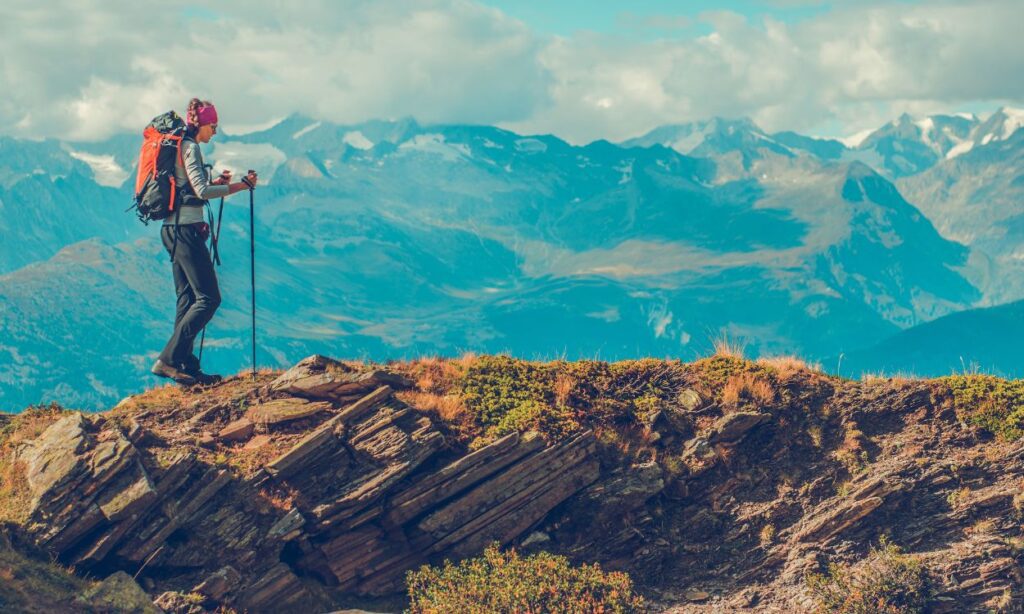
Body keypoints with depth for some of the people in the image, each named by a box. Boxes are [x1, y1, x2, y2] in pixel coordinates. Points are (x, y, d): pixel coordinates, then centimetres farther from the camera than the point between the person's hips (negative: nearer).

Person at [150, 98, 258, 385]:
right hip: (186, 230, -11)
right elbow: (201, 191, -23)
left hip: (173, 229, 11)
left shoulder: (178, 146, 18)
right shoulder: (189, 148, -12)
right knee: (208, 298, -10)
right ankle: (168, 359, -14)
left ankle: (187, 367, 11)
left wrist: (215, 182, 18)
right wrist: (240, 186, -18)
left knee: (188, 298, 11)